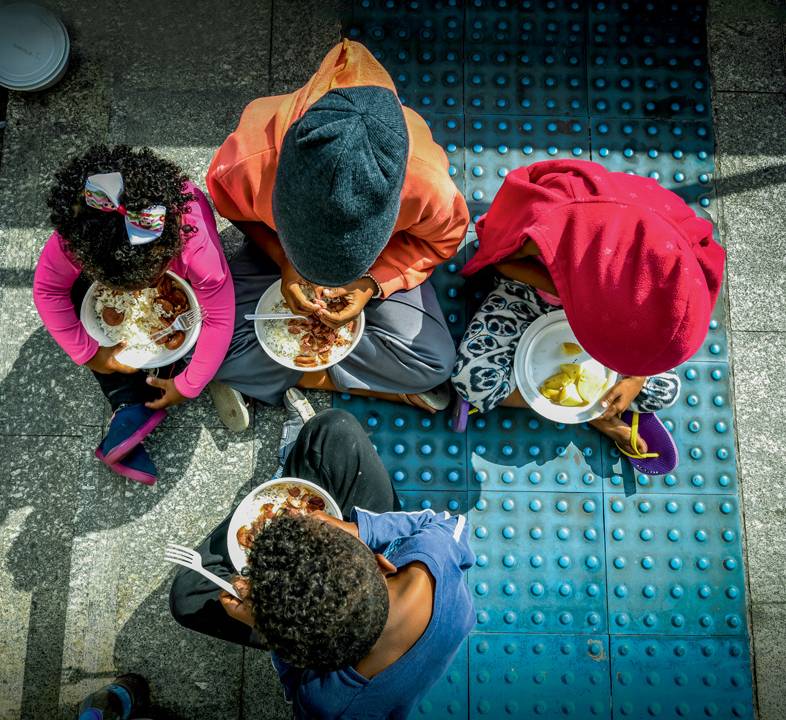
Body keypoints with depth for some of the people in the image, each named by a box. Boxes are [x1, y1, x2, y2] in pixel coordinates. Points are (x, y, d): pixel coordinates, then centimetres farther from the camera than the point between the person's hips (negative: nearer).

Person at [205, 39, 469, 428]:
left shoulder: (426, 183, -39)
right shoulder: (249, 162, -37)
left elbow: (444, 236, -14)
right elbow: (229, 204, -11)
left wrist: (374, 282, -27)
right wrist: (283, 260, -26)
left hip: (383, 261, 0)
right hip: (277, 247, 1)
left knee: (435, 361, -19)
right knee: (218, 350, -19)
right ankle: (381, 382, -8)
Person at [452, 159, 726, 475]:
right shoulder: (547, 230, -44)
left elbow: (657, 316, -8)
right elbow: (500, 257, -20)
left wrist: (637, 379, -16)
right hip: (531, 288, -2)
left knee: (664, 390, -6)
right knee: (473, 378, -26)